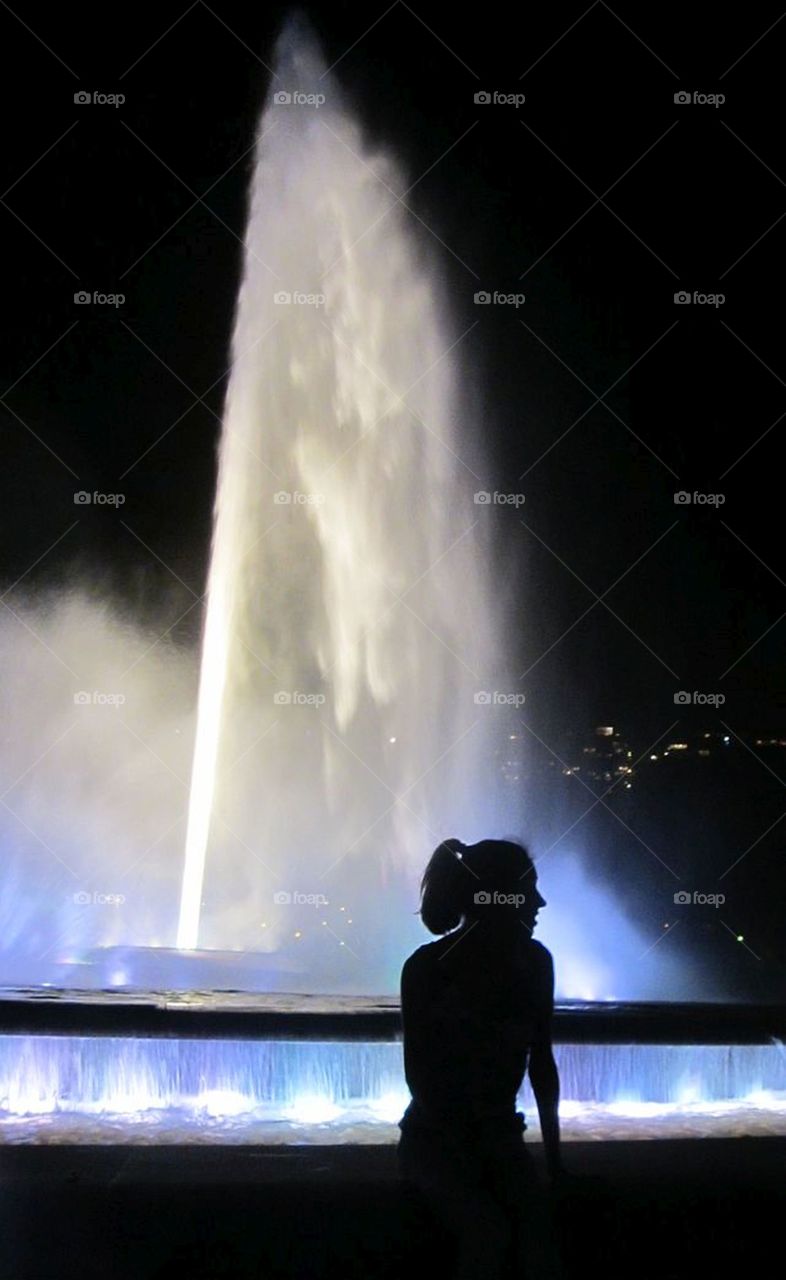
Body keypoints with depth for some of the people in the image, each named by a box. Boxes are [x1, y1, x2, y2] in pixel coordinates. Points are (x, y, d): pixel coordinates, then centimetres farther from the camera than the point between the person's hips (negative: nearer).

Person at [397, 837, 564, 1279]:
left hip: (498, 1132, 3)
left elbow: (541, 1063, 5)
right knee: (489, 1230, -29)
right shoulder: (428, 966, -14)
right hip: (436, 1135, -3)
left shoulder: (534, 961, -2)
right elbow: (420, 1075, -11)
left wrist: (553, 1151, 3)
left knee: (537, 1220, -26)